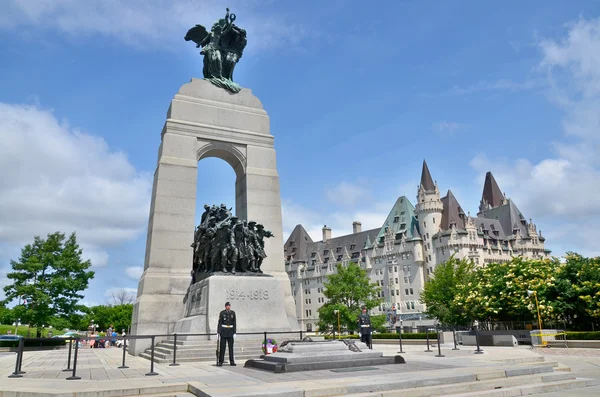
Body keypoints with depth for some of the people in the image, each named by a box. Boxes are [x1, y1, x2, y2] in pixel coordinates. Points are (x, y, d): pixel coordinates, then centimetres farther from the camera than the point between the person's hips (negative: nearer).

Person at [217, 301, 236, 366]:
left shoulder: (233, 313, 4)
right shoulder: (222, 313, -3)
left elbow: (234, 323, 5)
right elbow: (219, 323, -4)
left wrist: (234, 332, 0)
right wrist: (218, 332, -10)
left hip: (230, 331, 2)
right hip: (223, 331, -2)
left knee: (231, 346, 4)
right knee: (222, 346, -1)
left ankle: (232, 361, 9)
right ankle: (220, 362, 5)